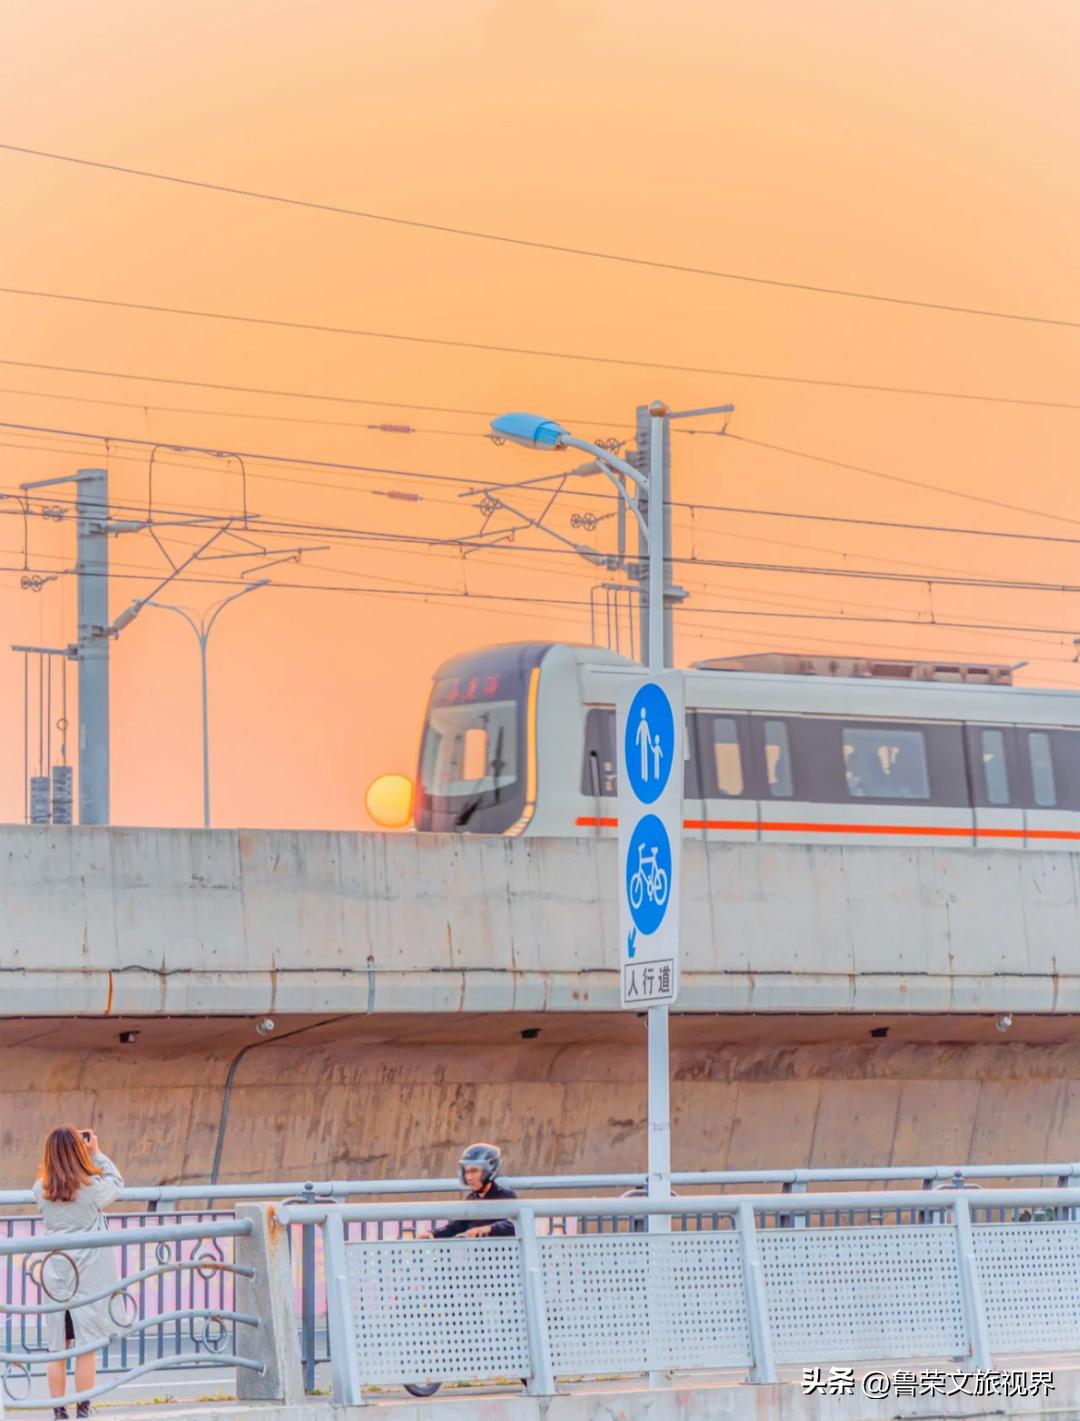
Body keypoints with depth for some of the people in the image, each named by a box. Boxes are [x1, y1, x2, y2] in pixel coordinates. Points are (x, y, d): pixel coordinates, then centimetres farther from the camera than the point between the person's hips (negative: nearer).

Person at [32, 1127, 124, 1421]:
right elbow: (116, 1184, 7)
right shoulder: (92, 1188, -12)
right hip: (89, 1275, -3)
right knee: (87, 1347, 3)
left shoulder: (41, 1190, -5)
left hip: (55, 1274, 3)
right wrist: (97, 1153, 11)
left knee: (57, 1347, 9)